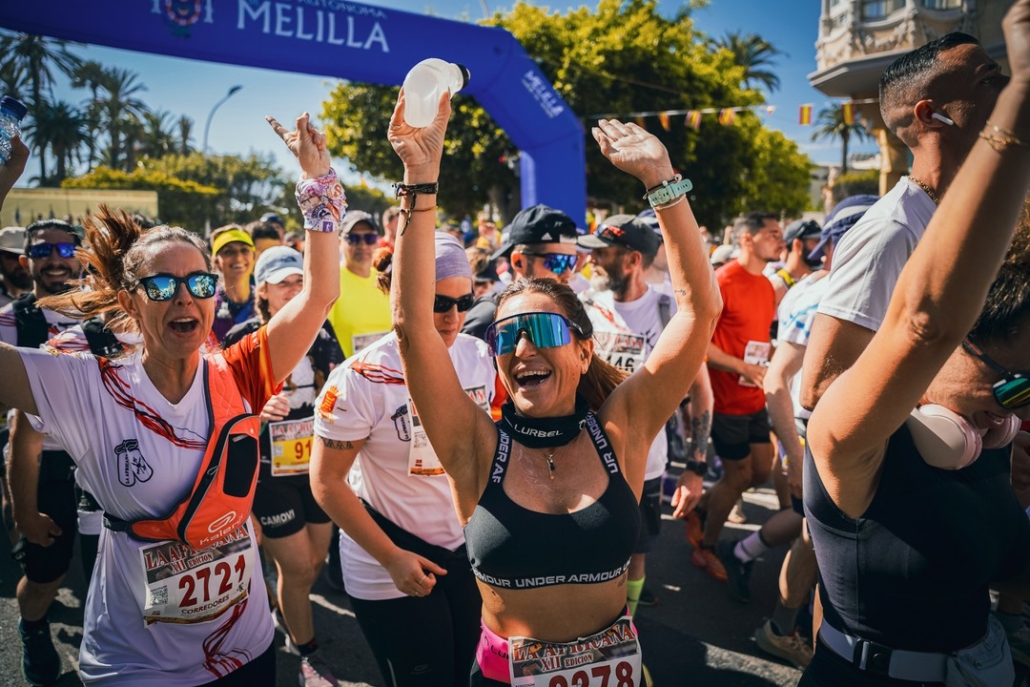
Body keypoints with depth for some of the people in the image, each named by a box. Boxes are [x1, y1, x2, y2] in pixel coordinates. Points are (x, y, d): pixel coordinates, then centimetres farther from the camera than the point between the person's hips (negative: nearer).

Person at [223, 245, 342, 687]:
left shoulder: (321, 334, 1)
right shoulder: (243, 340, -11)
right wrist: (259, 411, -28)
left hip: (319, 466, 5)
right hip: (269, 472, -4)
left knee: (314, 562, 16)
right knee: (297, 568, 5)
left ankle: (292, 627, 45)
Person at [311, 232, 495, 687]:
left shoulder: (479, 356, -5)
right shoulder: (362, 378, -19)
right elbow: (327, 482, -14)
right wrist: (391, 558, -15)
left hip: (470, 552, 5)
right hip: (390, 569, -4)